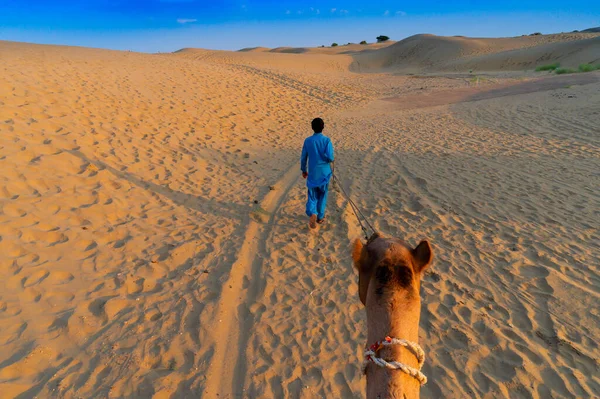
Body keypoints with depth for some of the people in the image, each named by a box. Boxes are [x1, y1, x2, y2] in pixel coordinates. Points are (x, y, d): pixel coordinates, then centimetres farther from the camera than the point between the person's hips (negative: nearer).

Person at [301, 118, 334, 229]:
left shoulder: (307, 141, -3)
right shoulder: (327, 140, -11)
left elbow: (303, 158, 2)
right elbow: (330, 157, -19)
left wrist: (303, 170, 17)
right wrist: (329, 159, 5)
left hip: (312, 174, 1)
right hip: (324, 173, -1)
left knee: (312, 196, 10)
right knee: (322, 195, 16)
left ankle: (312, 213, -16)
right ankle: (320, 217, 26)